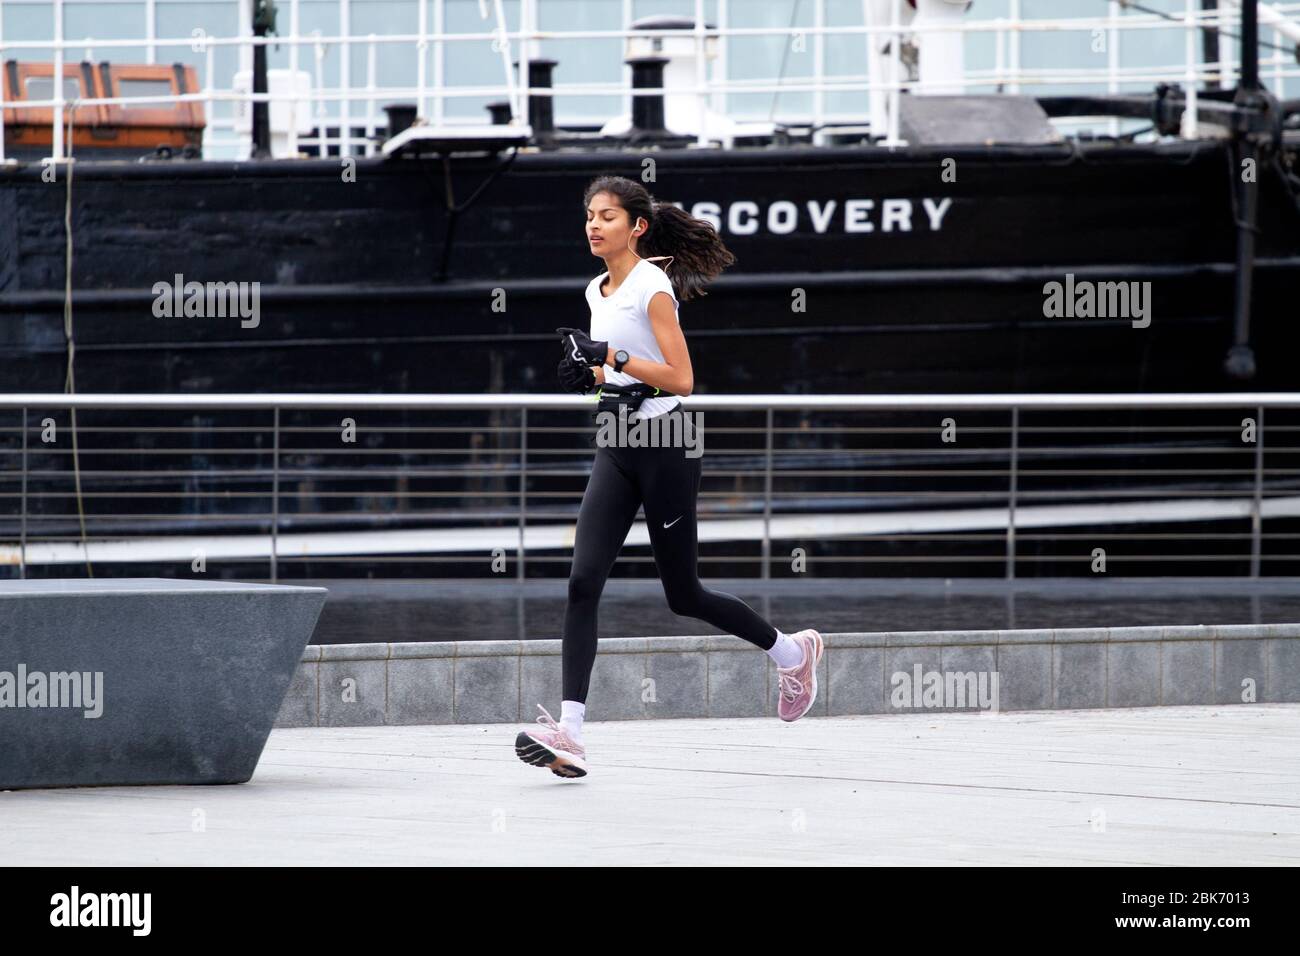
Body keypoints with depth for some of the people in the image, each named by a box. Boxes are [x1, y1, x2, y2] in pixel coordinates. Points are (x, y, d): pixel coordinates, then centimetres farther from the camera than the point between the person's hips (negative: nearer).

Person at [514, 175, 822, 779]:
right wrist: (588, 374, 3)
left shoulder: (653, 288, -13)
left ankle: (791, 652, 31)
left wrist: (611, 356, -23)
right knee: (583, 582, -11)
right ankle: (568, 734, -18)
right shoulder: (597, 292, 11)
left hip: (666, 445, -7)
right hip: (616, 450, 7)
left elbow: (680, 378, -18)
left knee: (683, 596, 5)